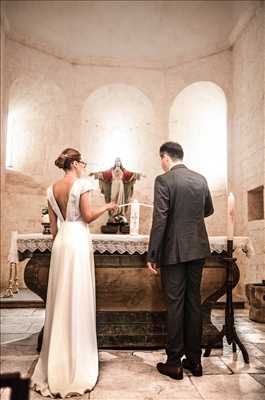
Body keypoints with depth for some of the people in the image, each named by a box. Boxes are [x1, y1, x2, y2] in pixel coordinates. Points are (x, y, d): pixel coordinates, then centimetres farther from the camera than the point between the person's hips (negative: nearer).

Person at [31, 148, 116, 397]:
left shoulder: (52, 189, 11)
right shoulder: (81, 183, -8)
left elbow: (53, 226, 13)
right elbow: (87, 216, -11)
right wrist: (106, 207, 5)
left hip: (60, 242, 7)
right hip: (78, 241, -6)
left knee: (60, 297, 13)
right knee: (77, 298, 1)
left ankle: (56, 358, 24)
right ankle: (76, 360, 11)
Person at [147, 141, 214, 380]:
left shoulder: (164, 180, -11)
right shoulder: (201, 179, 6)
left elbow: (160, 220, -16)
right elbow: (208, 210, 18)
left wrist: (152, 256, -12)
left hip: (174, 251, -5)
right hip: (198, 248, 5)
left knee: (175, 304, 3)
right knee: (194, 302, 13)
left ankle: (174, 363, 13)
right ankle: (194, 360, 23)